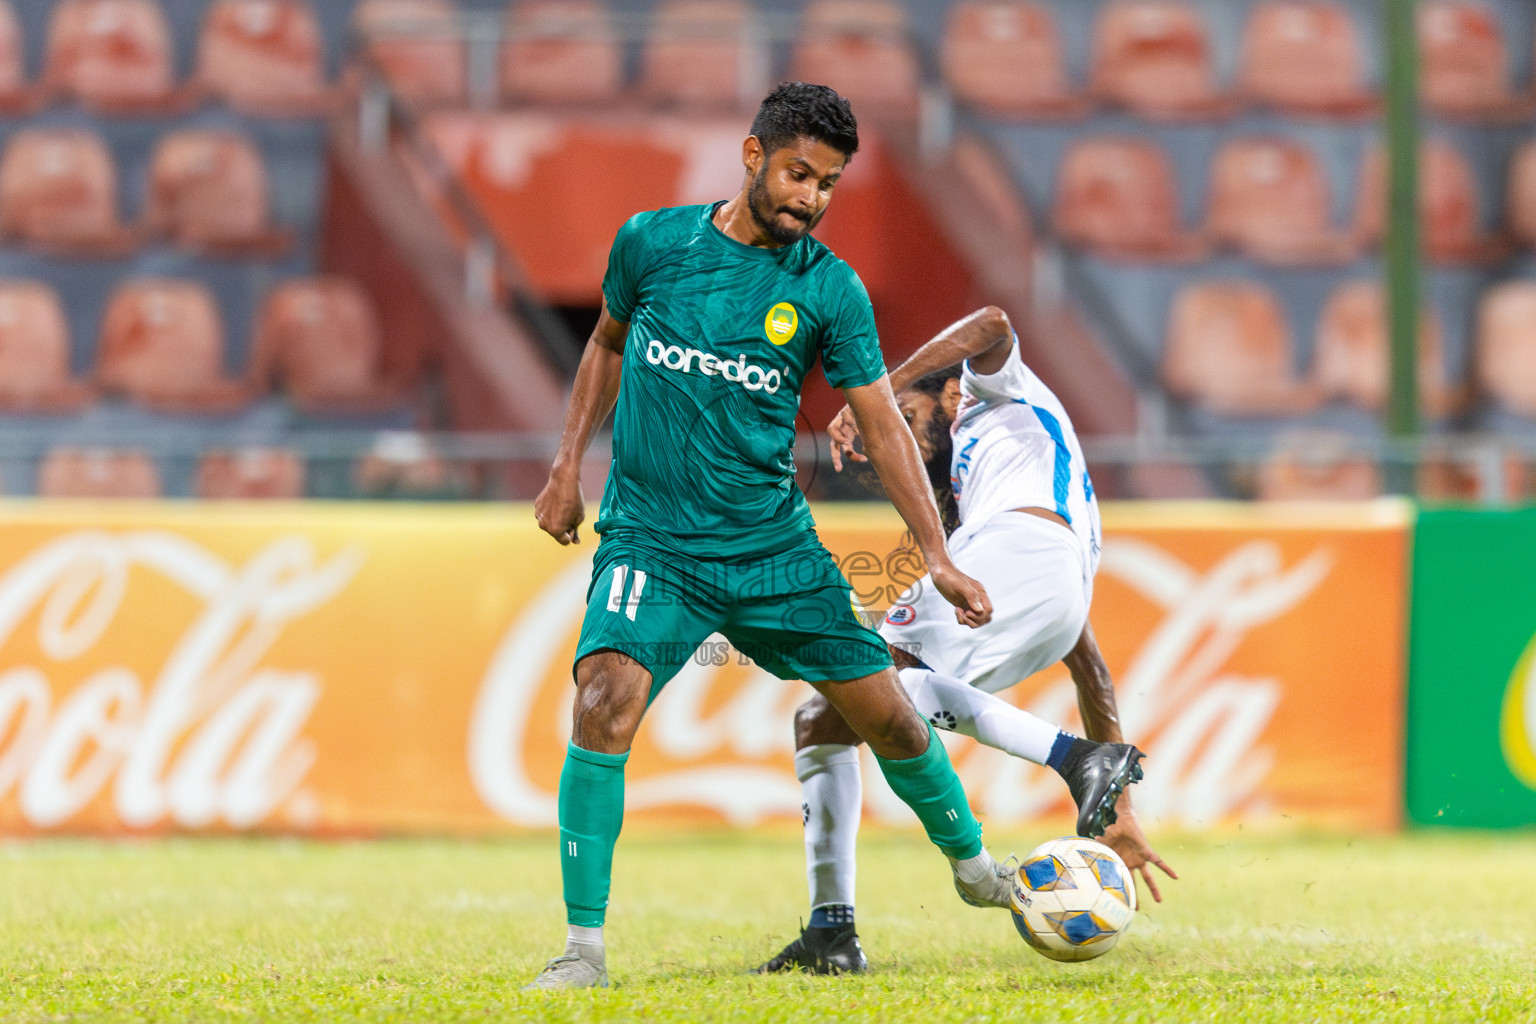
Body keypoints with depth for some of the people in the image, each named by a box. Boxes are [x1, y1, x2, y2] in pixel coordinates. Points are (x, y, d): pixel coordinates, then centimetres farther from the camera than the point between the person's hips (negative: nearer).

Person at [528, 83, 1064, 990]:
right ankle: (585, 944, -19)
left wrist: (938, 556, -7)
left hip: (775, 547, 2)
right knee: (606, 704, -26)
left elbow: (883, 423, 0)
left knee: (886, 711, 7)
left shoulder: (830, 289, -3)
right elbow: (610, 342, 17)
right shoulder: (651, 242, -3)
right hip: (650, 538, -2)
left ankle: (972, 863, 37)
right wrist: (569, 464, 10)